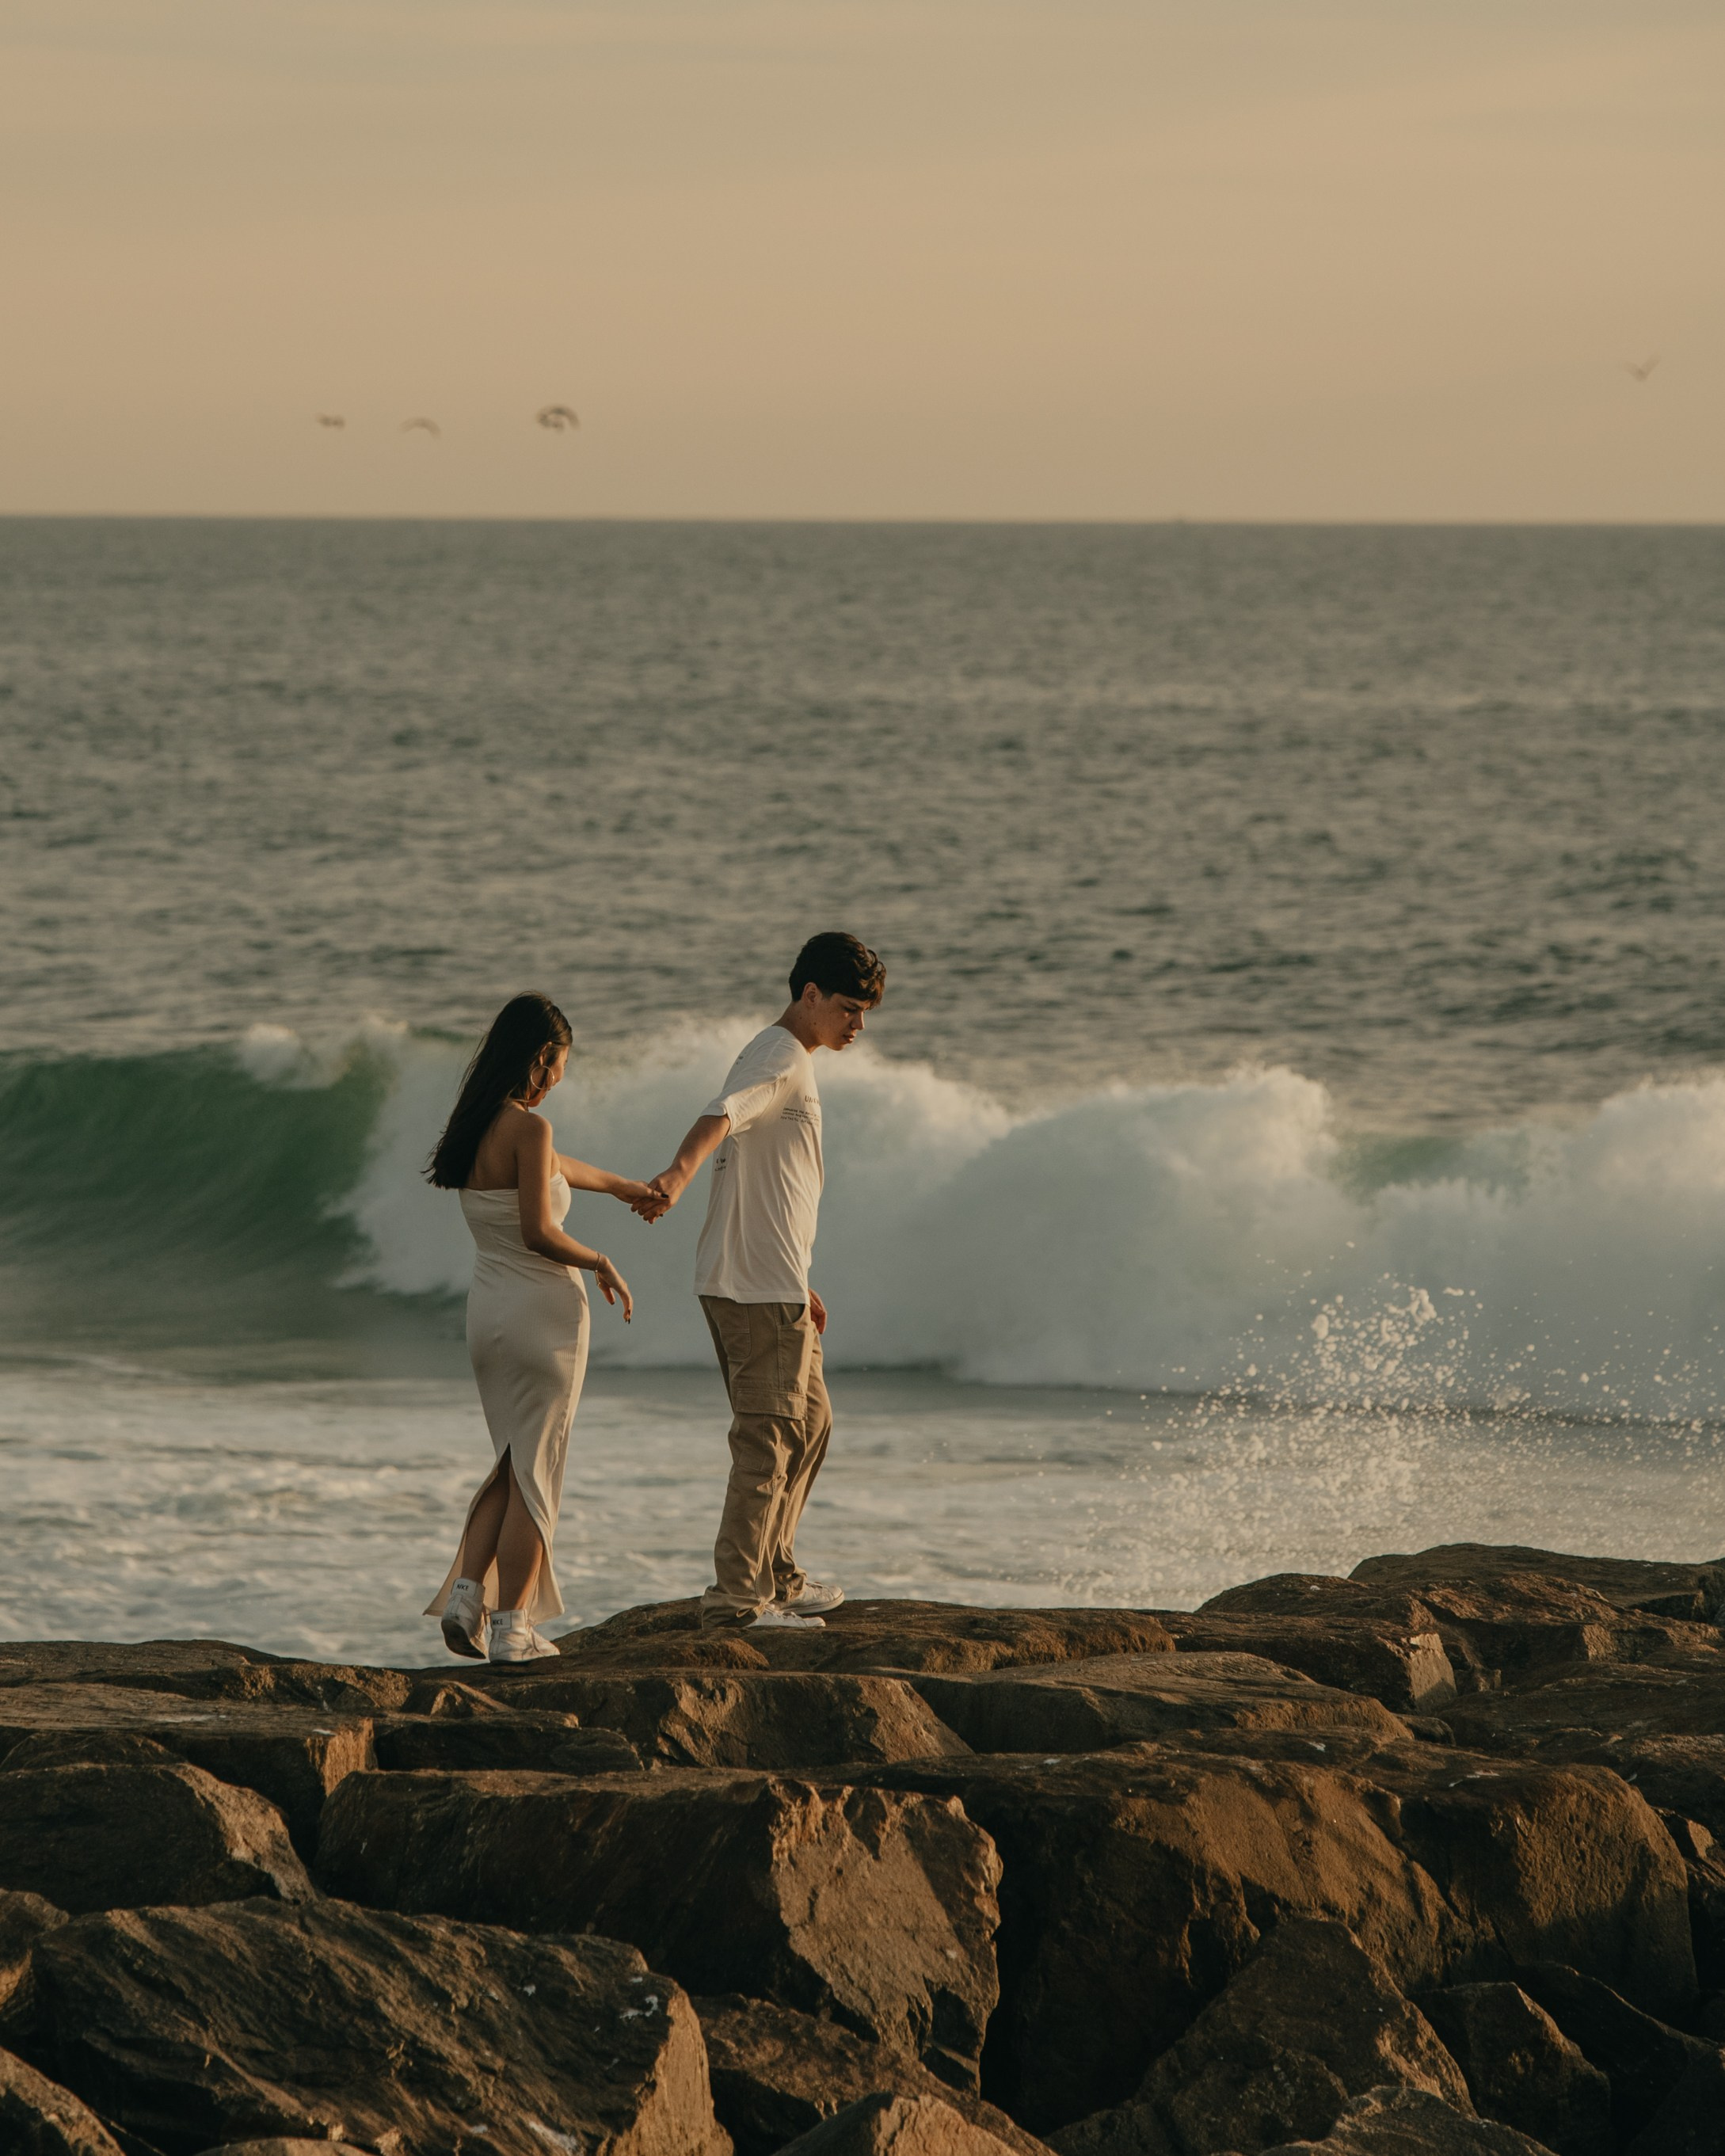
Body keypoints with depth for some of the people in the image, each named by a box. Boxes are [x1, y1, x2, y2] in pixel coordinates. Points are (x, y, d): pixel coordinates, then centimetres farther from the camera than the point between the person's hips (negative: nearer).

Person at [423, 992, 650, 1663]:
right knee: (535, 1473, 1)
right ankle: (511, 1626, 2)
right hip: (543, 1310, -8)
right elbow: (539, 1233, -23)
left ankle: (465, 1595, 5)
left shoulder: (477, 1126, 9)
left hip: (489, 1311, 8)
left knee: (514, 1463, 18)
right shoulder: (527, 1129, -17)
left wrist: (623, 1187, 43)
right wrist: (600, 1263, -4)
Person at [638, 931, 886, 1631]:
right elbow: (720, 1117, -33)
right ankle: (736, 1595, -11)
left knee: (808, 1422, 19)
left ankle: (777, 1578, 28)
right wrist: (679, 1175, -53)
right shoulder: (782, 1059, -12)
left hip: (772, 1284, 11)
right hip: (758, 1285, -11)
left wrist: (799, 1284, 32)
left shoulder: (787, 1061, 21)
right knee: (769, 1436, -10)